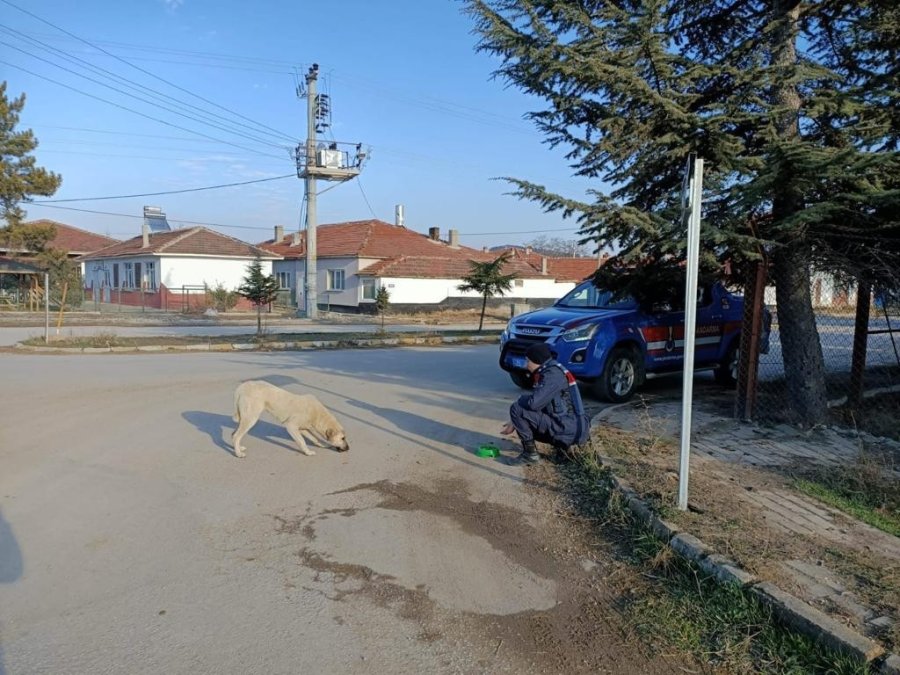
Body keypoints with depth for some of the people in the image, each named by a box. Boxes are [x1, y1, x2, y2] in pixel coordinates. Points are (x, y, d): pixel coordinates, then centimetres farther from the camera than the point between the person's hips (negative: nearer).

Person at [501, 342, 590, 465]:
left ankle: (530, 454, -3)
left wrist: (522, 399, -2)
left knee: (516, 409, -12)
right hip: (573, 428, 10)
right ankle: (564, 445, 15)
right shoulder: (548, 372, 14)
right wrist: (515, 422, 18)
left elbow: (533, 403, -25)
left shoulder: (553, 374, -16)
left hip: (570, 430, -10)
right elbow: (538, 404, 21)